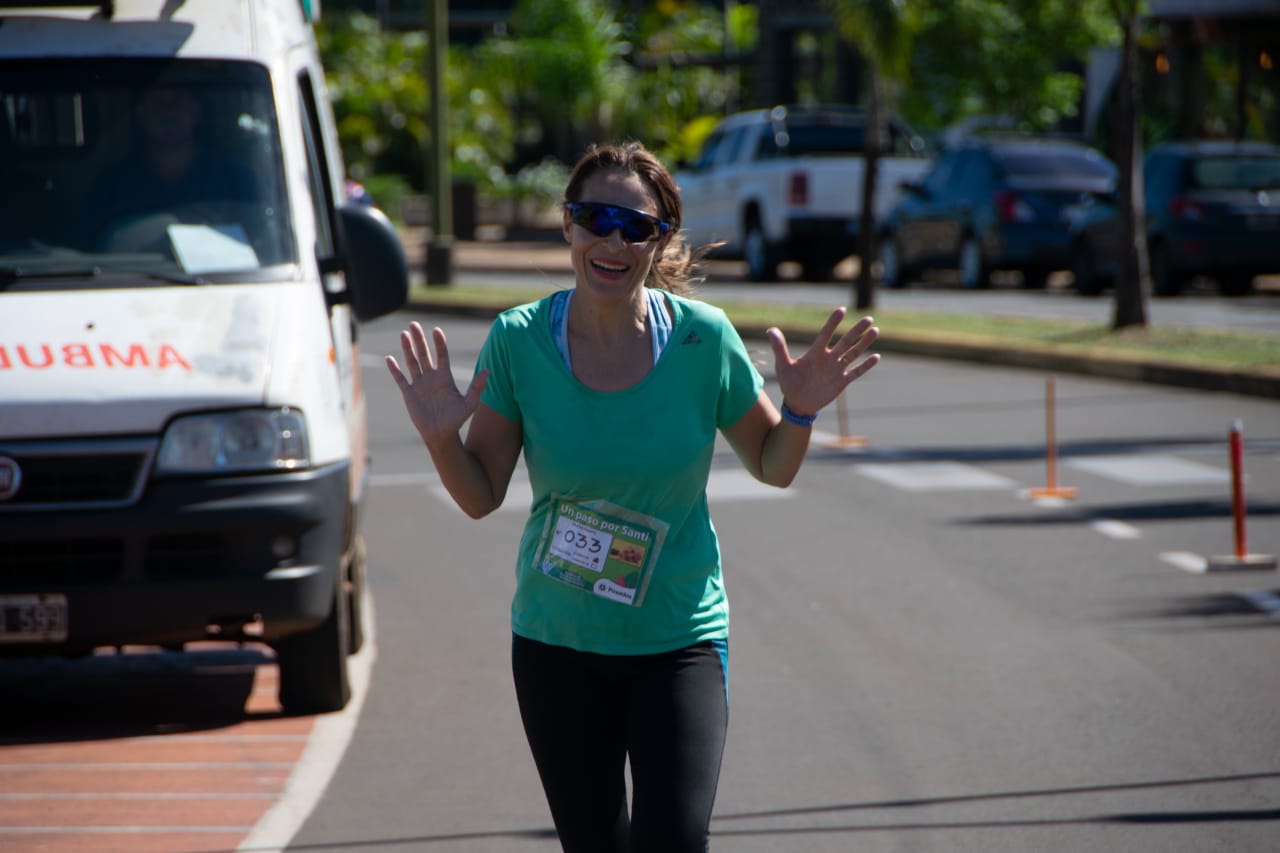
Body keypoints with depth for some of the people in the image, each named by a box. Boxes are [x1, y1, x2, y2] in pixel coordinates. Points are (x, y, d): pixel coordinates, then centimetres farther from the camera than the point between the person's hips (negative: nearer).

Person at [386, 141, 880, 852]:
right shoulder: (520, 340, -9)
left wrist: (801, 410, -15)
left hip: (680, 641, -1)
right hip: (556, 643, 1)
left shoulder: (703, 339, -10)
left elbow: (772, 467, 4)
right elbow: (481, 496, -3)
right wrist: (443, 439, -21)